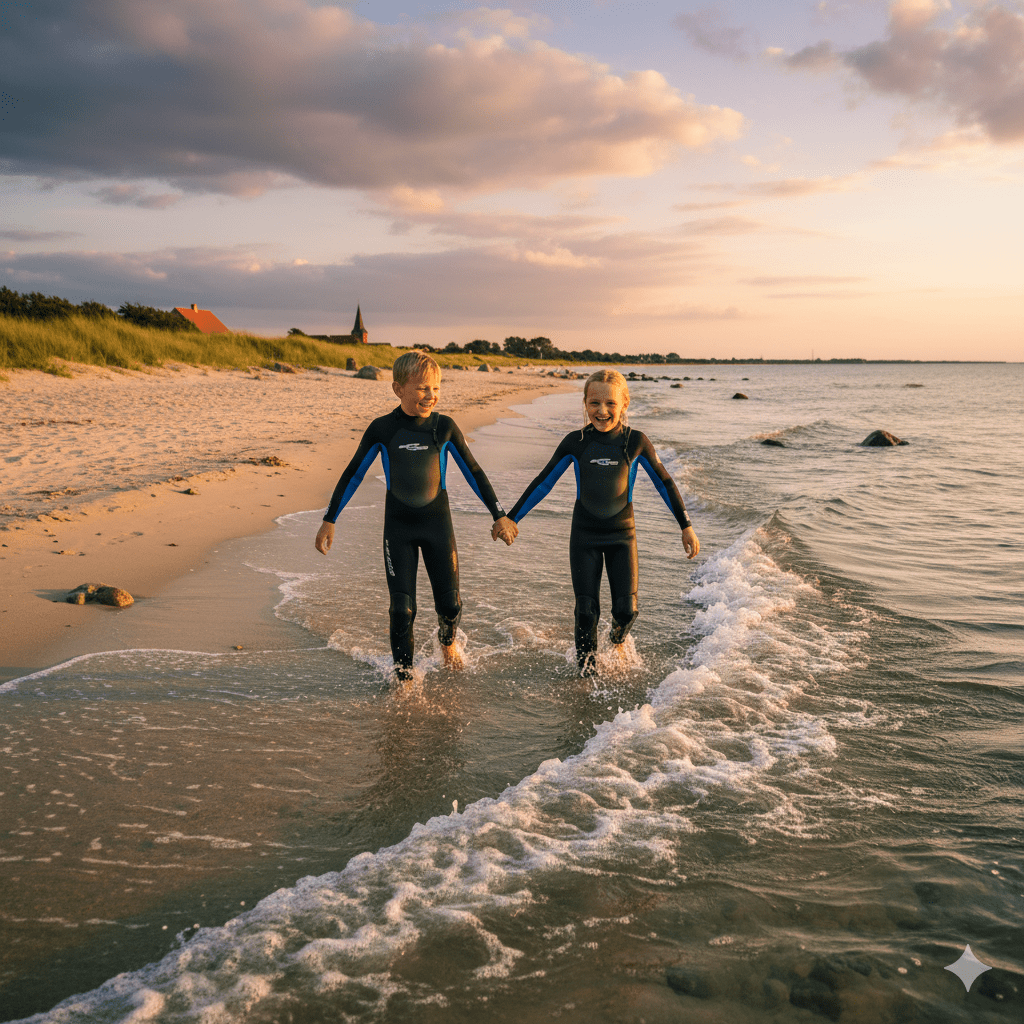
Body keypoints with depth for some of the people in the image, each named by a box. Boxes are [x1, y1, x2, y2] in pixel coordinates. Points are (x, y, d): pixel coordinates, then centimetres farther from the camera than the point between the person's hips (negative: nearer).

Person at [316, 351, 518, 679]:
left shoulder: (444, 427, -5)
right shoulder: (382, 429, -6)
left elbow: (474, 472, 4)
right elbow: (352, 475, 2)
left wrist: (499, 515, 5)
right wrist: (329, 520, 0)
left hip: (437, 523, 1)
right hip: (398, 526, -1)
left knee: (449, 603, 5)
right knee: (402, 607, -4)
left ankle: (447, 642, 39)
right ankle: (403, 673, 14)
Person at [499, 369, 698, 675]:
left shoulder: (636, 442, -8)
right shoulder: (575, 443, -7)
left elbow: (664, 483, 3)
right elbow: (543, 483, 1)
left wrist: (687, 527, 5)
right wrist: (510, 518, 3)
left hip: (622, 534, 0)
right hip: (584, 535, 0)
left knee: (626, 609, -5)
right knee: (586, 611, -2)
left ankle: (618, 639, 31)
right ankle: (586, 670, 21)